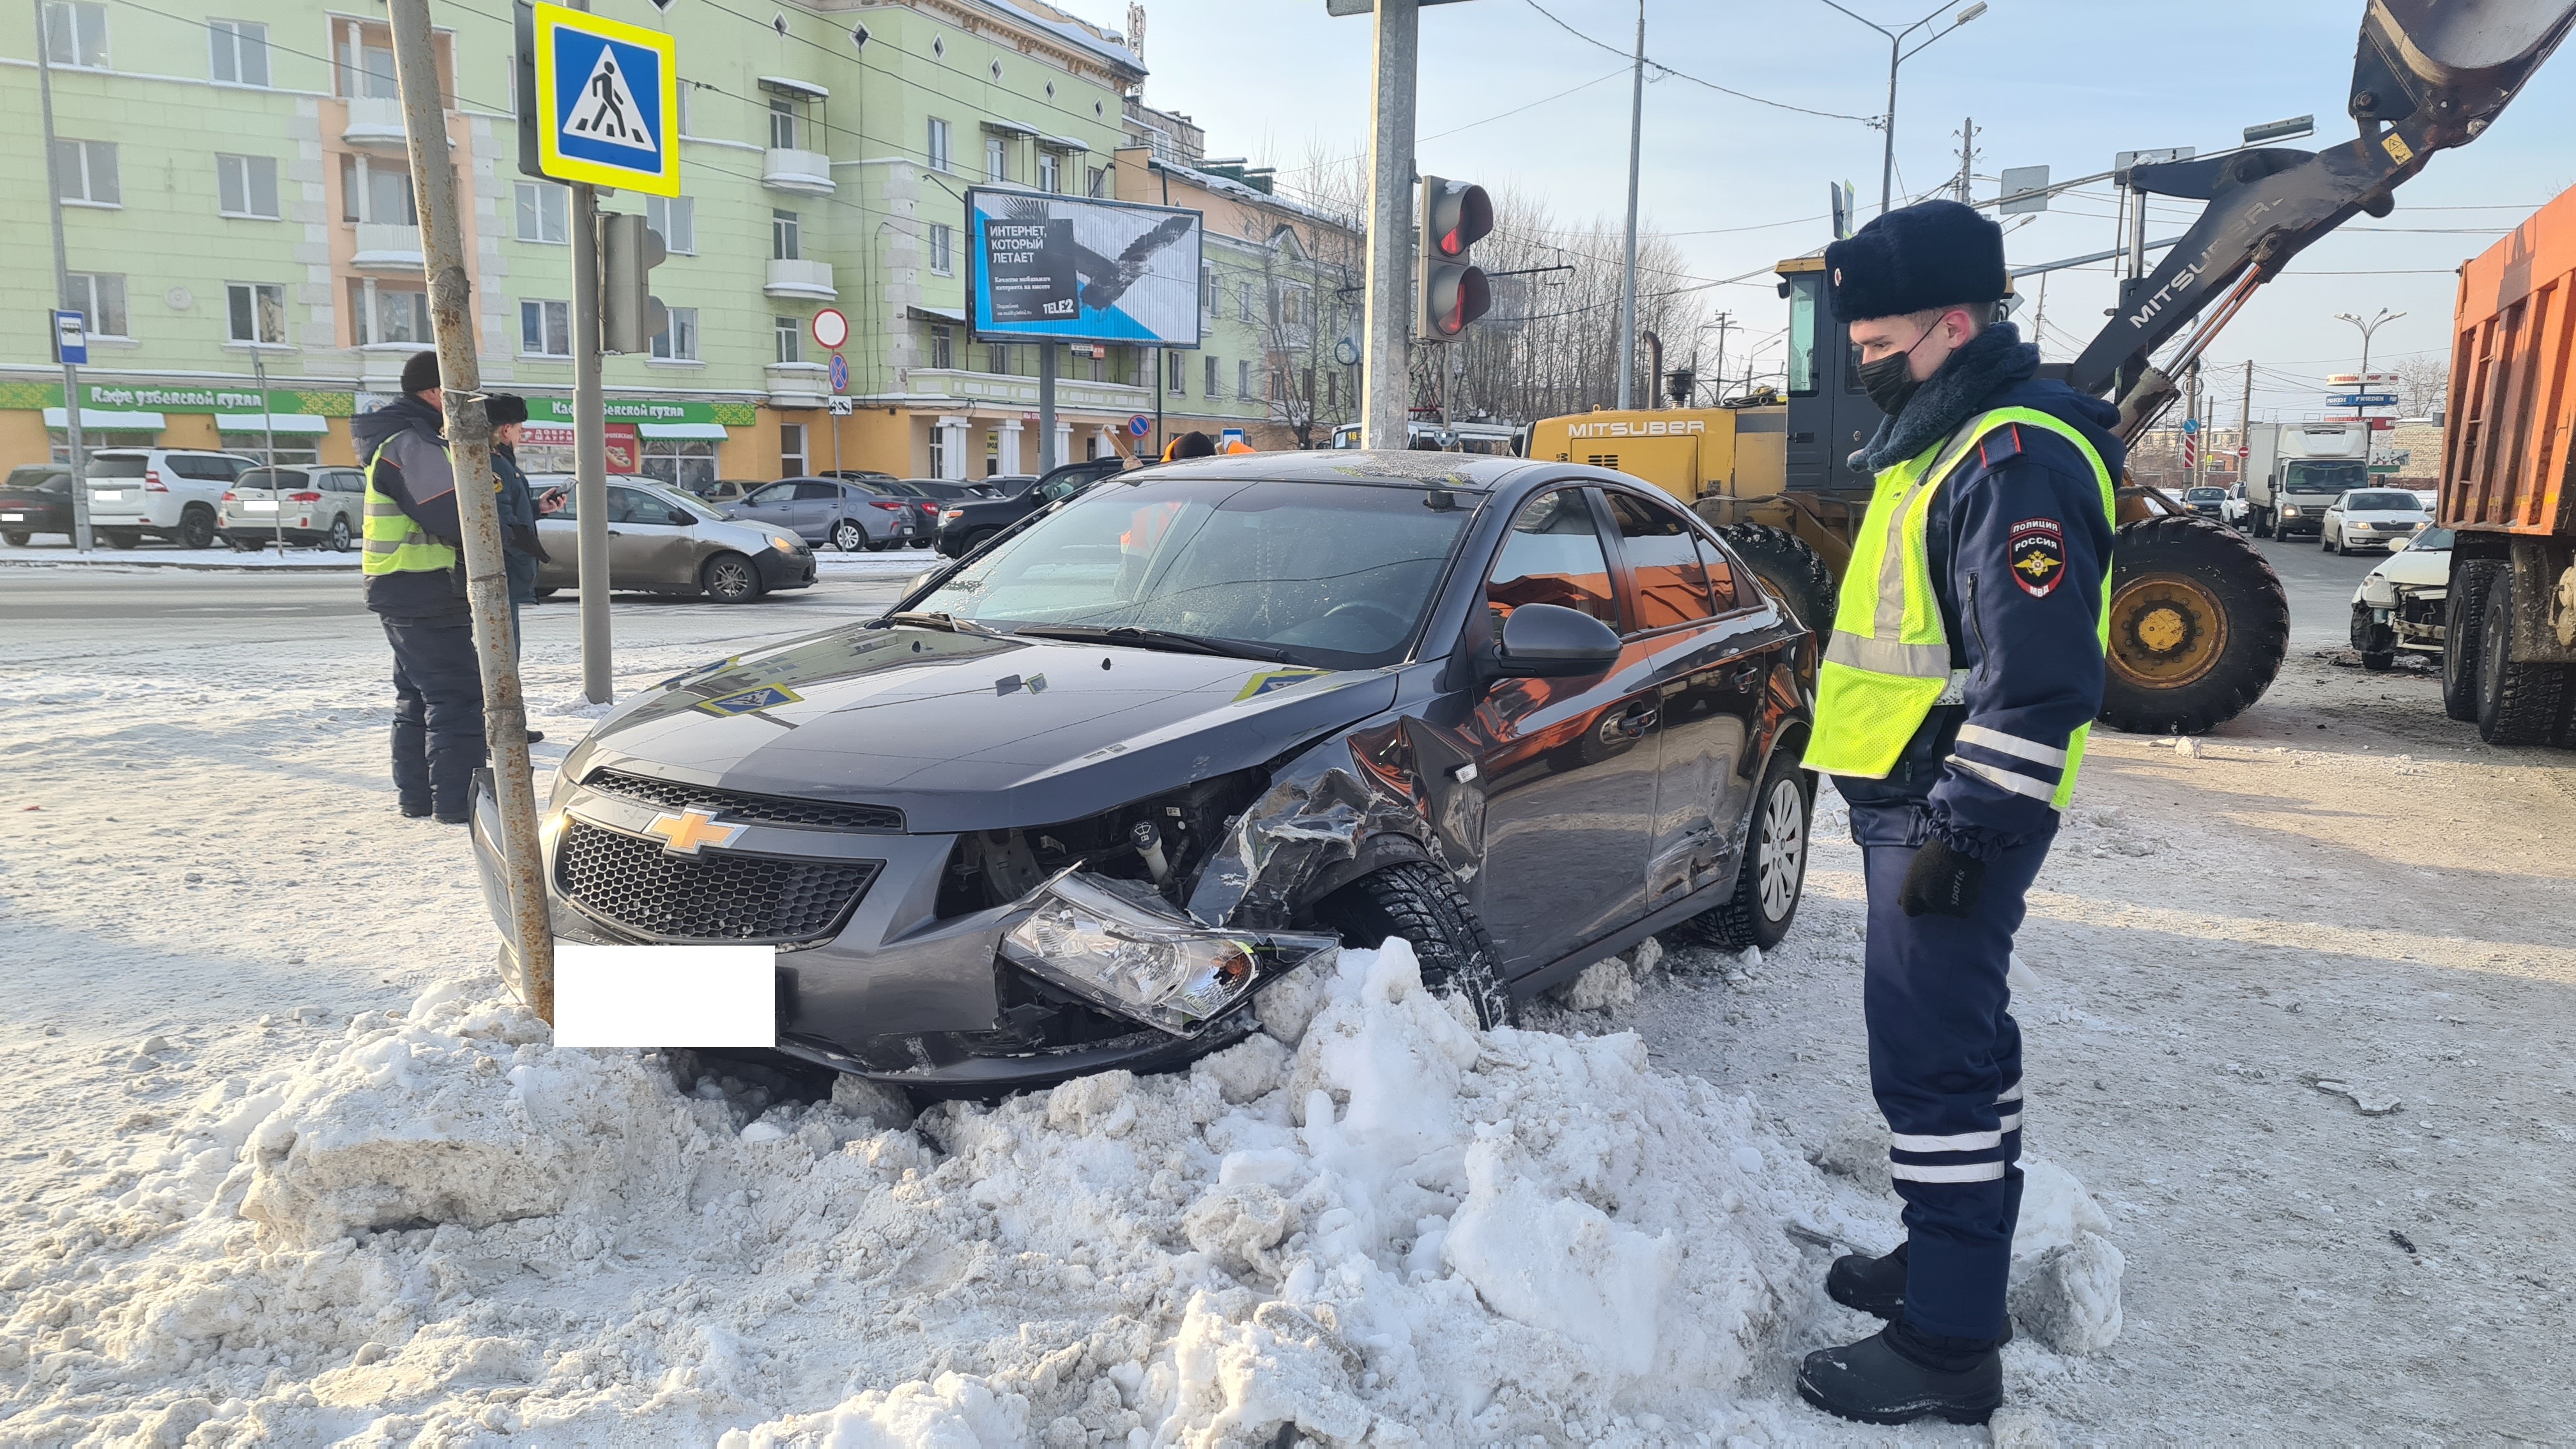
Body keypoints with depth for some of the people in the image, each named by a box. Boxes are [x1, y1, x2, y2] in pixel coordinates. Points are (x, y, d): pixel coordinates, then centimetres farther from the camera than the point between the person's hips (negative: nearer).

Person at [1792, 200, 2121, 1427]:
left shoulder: (2018, 461, -18)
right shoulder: (1943, 440, 15)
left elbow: (2038, 678, -24)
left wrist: (1959, 826, -22)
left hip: (1952, 814, -11)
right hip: (1911, 800, 11)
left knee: (1932, 1061, -6)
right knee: (1960, 1044, 19)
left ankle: (1949, 1347, 5)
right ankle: (1950, 1264, 35)